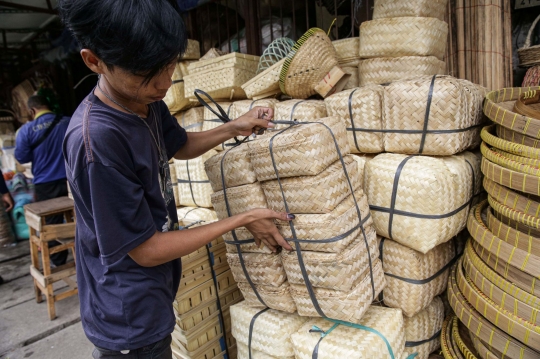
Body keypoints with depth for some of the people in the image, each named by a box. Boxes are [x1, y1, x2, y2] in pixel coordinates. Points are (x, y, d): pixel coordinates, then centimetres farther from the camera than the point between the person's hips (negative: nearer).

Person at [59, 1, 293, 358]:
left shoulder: (147, 101, -7)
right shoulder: (95, 140, -31)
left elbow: (180, 146, 15)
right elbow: (146, 250, -23)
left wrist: (233, 128, -2)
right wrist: (243, 219, -18)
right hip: (129, 321, -7)